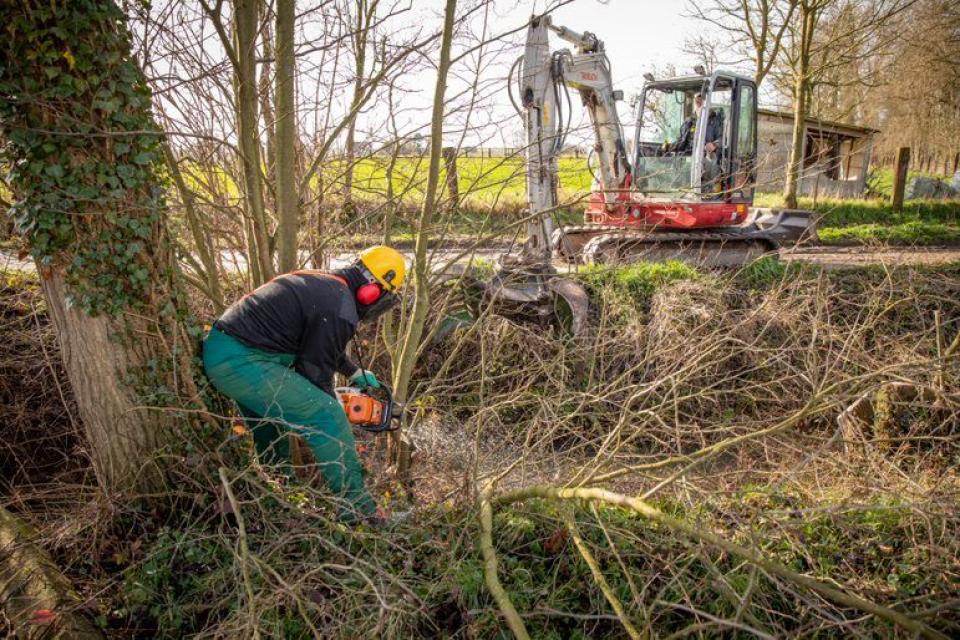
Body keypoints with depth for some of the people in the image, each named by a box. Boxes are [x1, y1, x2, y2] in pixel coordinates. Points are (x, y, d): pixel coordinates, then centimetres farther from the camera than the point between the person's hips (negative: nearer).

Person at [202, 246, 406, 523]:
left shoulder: (320, 282, 15)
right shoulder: (340, 311, -14)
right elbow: (316, 370, -6)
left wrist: (355, 372, 35)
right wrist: (333, 412, 10)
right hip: (242, 364, -10)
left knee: (271, 411, 30)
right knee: (326, 417, -8)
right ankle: (356, 507, -2)